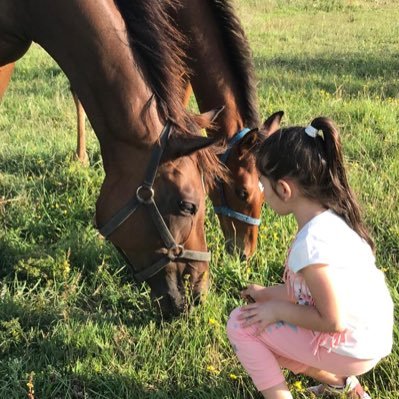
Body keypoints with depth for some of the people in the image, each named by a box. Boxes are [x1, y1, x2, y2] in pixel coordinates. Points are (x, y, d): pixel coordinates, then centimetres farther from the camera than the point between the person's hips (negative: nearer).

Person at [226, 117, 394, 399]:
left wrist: (278, 309, -12)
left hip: (351, 349, -9)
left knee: (240, 324, -5)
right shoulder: (333, 216, -1)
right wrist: (270, 294, 12)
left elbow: (332, 321, -24)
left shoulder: (310, 243, -29)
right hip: (368, 335, 9)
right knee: (266, 334, 21)